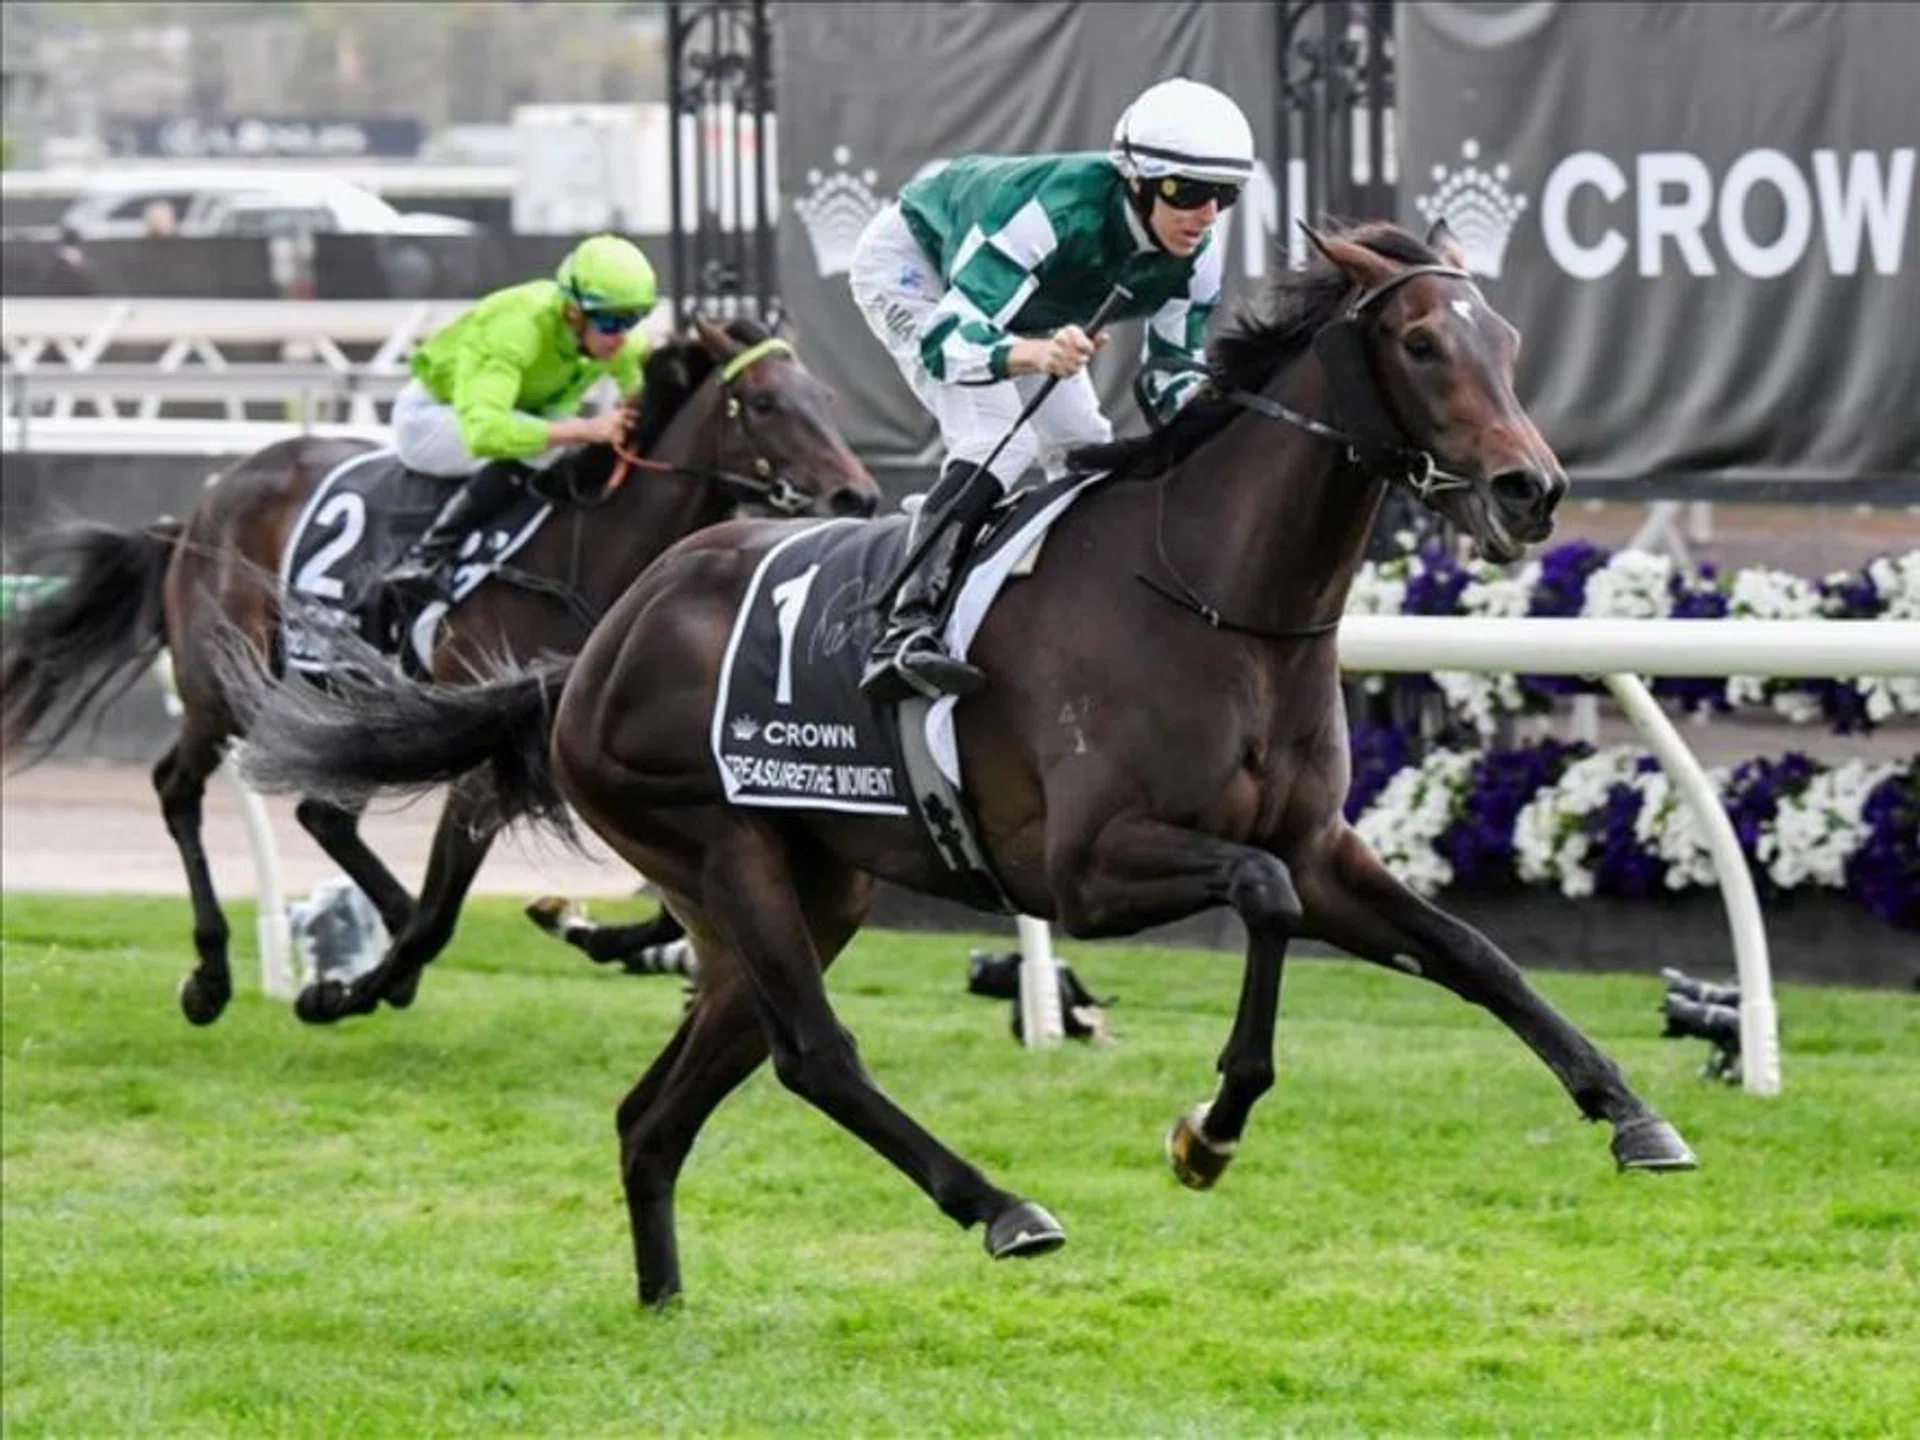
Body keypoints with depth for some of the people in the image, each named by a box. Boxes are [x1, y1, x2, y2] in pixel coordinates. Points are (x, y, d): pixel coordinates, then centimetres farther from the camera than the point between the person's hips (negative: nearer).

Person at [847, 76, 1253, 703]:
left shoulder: (1195, 258, -21)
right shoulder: (1060, 211, -43)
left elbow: (1175, 377, -7)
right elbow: (945, 341, -47)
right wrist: (1038, 354, -65)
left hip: (1020, 302, 8)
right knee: (999, 443, -26)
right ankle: (905, 632, -34)